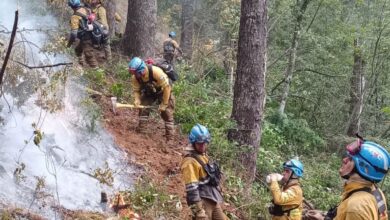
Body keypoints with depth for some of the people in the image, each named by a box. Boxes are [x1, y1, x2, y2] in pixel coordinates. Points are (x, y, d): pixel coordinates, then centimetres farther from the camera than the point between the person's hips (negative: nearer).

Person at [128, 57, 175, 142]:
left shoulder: (156, 71, -40)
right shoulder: (135, 77, -24)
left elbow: (166, 87, -33)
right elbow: (136, 90, -8)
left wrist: (164, 104, -27)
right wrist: (137, 100, -31)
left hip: (163, 91, -5)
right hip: (149, 92, 5)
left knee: (167, 114, -8)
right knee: (143, 109, -10)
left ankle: (170, 138, -4)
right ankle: (140, 133, 0)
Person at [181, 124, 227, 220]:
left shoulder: (204, 156, 13)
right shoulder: (190, 161, -17)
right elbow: (191, 189, -22)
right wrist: (198, 211, -25)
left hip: (213, 200, 10)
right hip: (203, 202, -9)